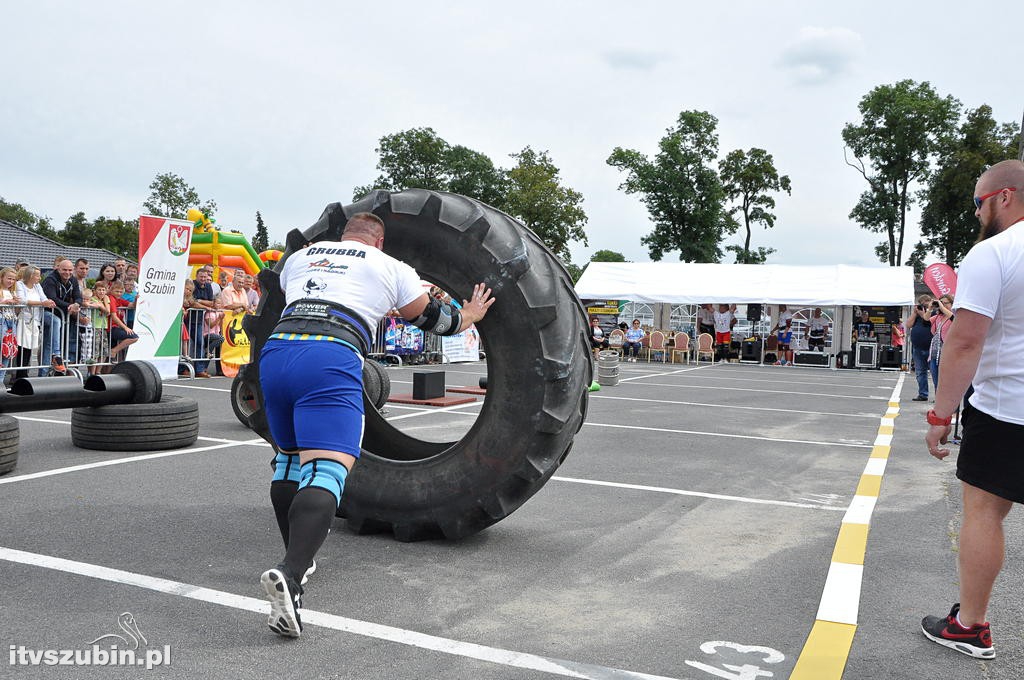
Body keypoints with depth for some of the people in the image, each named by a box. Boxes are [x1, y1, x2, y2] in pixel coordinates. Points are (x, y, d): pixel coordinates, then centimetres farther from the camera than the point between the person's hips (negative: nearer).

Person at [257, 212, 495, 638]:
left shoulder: (299, 258, 29)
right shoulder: (389, 267, 20)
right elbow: (432, 318, 29)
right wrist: (470, 316, 50)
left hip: (275, 351, 5)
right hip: (331, 359, -5)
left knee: (289, 459, 24)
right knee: (326, 471, -14)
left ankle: (297, 558, 29)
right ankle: (288, 575, -34)